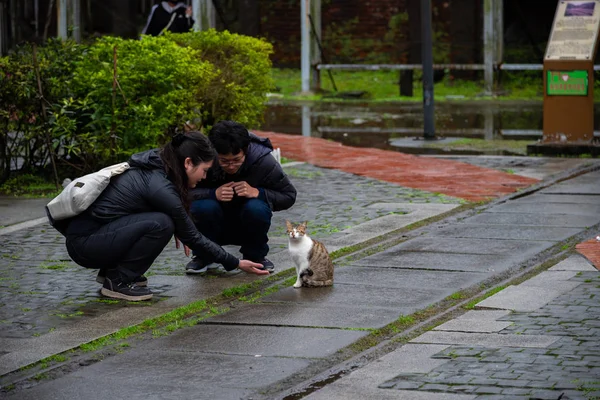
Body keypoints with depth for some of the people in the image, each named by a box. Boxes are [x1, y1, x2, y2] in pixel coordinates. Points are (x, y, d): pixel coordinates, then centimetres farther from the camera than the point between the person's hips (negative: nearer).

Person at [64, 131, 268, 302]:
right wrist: (235, 263, 1)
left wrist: (179, 231, 10)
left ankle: (111, 271, 13)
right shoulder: (160, 187, -19)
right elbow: (192, 237, -9)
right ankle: (118, 281, -7)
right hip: (84, 244, -9)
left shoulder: (152, 164, 5)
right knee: (160, 224, -21)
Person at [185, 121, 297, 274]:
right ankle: (204, 256, -3)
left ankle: (256, 256, -3)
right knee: (204, 206, -32)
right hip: (215, 228, 0)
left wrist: (257, 192, -28)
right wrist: (213, 194, -34)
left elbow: (289, 196, -11)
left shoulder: (263, 161, -20)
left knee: (257, 208, -32)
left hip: (246, 228, 0)